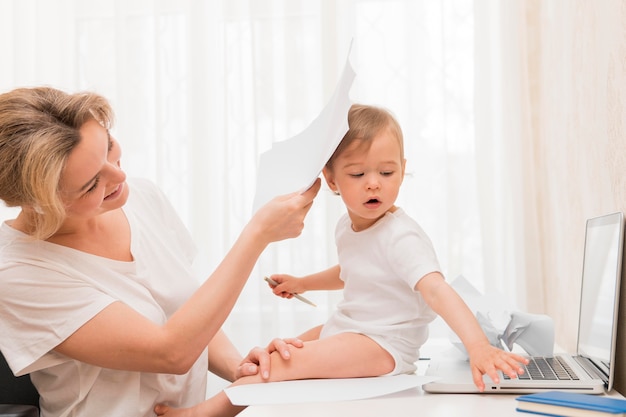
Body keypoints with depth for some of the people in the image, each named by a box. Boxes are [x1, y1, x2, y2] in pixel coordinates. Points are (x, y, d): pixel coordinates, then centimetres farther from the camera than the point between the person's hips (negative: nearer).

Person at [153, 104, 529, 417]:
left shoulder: (402, 237, -24)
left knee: (287, 364, -23)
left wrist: (478, 345, -52)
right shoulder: (347, 227, 4)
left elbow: (436, 290, -39)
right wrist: (302, 283, 23)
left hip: (385, 344, -10)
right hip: (344, 330, 10)